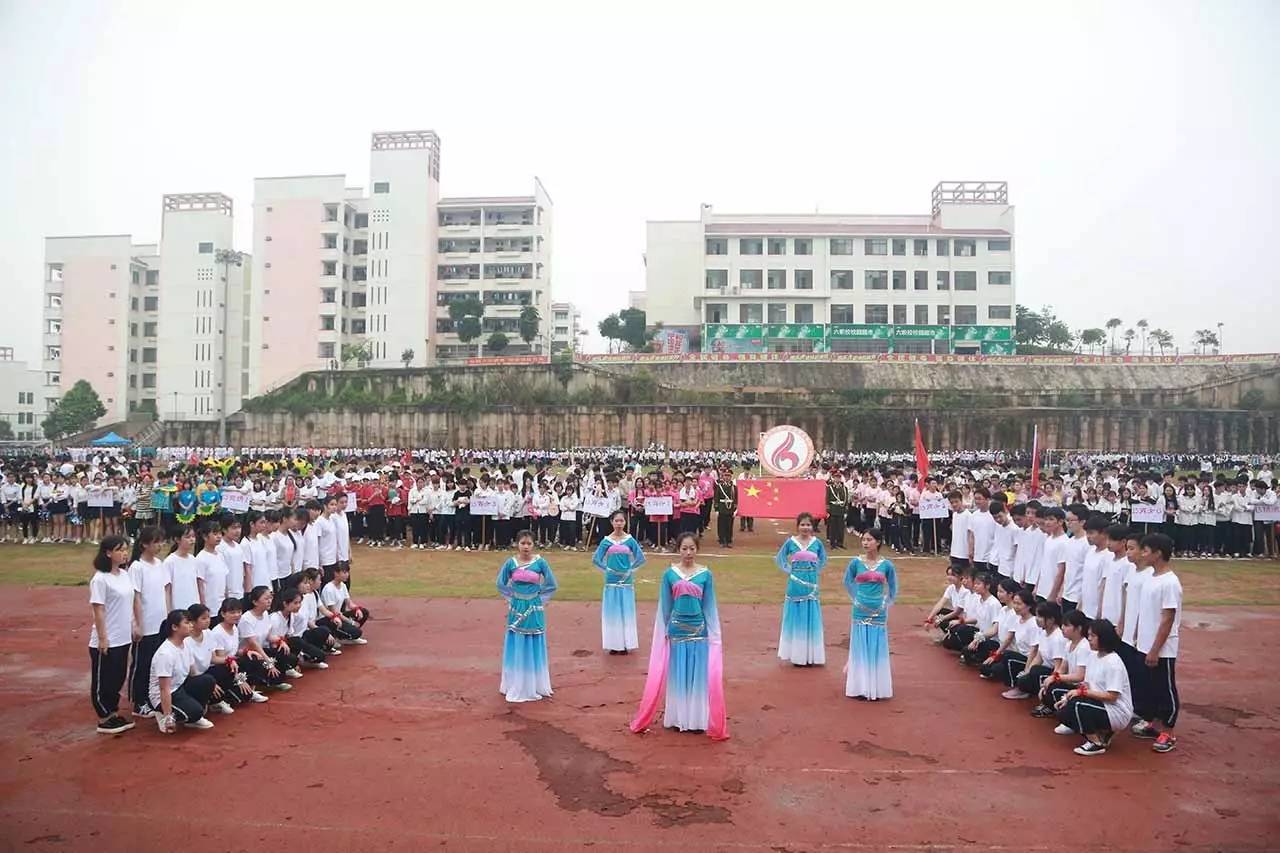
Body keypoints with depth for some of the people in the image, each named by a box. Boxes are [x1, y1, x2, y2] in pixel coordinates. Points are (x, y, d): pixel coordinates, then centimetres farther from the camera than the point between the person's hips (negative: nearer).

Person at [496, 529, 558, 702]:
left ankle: (534, 686, 19)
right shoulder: (511, 562, -3)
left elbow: (551, 585, 1)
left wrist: (540, 600, -1)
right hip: (517, 609, 1)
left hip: (534, 610, -1)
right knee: (516, 647, 7)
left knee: (534, 647, 7)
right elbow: (501, 584, 9)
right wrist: (511, 598, 4)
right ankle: (515, 686, 19)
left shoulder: (540, 562, -6)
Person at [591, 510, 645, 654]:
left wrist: (630, 570, -2)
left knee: (626, 611, 5)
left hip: (626, 581, 0)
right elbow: (596, 560, 1)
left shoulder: (630, 540, -2)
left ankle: (625, 644, 13)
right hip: (611, 581, 0)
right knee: (612, 612, 5)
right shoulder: (606, 541, -2)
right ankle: (614, 644, 13)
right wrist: (607, 570, -4)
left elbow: (640, 558, 1)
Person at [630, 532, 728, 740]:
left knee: (699, 676, 5)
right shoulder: (669, 574, -3)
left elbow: (709, 607, 2)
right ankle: (678, 718, 21)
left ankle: (697, 719, 17)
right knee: (677, 675, 8)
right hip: (676, 631, 0)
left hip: (699, 631, 0)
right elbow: (664, 607, 3)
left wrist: (713, 635, 2)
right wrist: (663, 632, 4)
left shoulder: (705, 574, -3)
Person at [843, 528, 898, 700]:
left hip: (878, 613, 0)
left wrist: (885, 604, 9)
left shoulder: (886, 565, -4)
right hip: (860, 613, 0)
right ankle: (860, 687, 12)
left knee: (877, 649, 6)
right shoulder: (856, 562, -4)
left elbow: (892, 588, 10)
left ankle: (876, 688, 16)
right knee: (860, 648, 4)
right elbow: (848, 583, 11)